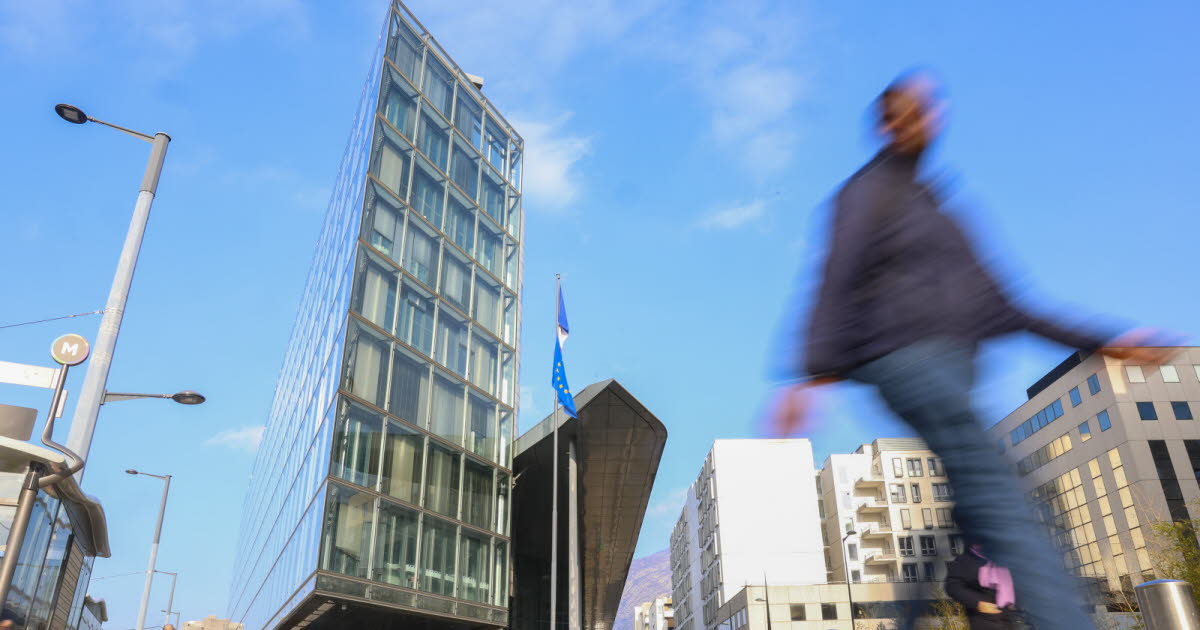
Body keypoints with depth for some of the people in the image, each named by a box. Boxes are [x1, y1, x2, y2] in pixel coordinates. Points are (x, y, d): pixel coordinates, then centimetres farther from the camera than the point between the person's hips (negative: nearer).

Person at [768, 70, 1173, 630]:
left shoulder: (931, 208, 29)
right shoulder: (869, 190, 6)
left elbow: (991, 303, 27)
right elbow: (839, 279, -8)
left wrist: (1095, 342, 24)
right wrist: (815, 372, -21)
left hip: (947, 362, 9)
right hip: (906, 355, -9)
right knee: (1004, 511, -20)